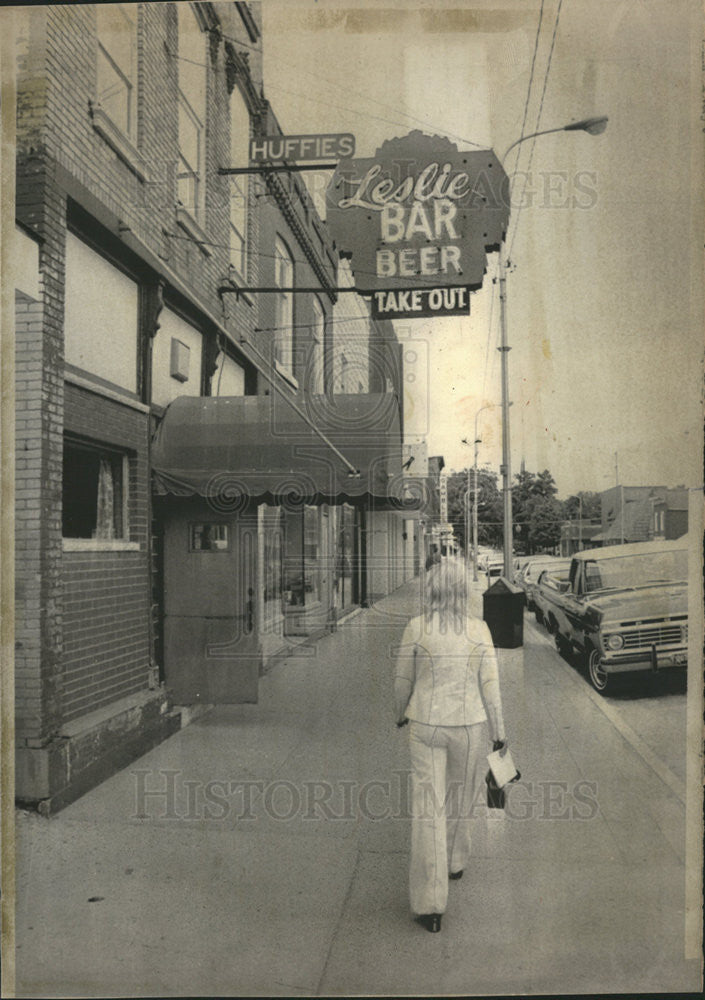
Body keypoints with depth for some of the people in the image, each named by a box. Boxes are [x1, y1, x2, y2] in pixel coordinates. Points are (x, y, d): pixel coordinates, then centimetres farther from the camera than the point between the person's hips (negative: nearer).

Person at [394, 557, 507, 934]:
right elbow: (490, 684, -7)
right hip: (469, 726, 1)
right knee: (460, 795, 25)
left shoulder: (416, 628, -11)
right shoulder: (479, 629, -11)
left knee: (428, 808, 2)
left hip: (426, 726, -1)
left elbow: (403, 679, -1)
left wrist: (400, 711, 18)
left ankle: (430, 905, 1)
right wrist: (499, 730, 4)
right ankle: (454, 861, 48)